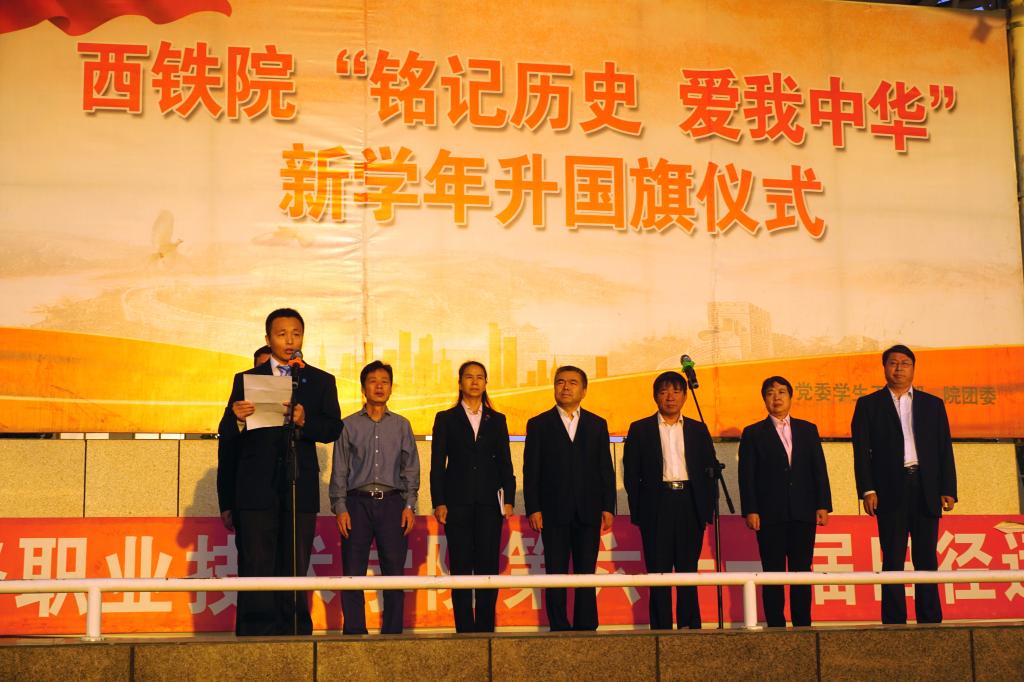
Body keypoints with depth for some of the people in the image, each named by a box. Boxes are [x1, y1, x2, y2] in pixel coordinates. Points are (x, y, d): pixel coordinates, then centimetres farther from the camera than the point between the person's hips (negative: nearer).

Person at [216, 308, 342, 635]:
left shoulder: (321, 382, 13)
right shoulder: (245, 380, 11)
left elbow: (333, 428, -1)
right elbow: (227, 440, 8)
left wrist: (304, 421, -19)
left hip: (300, 492, 1)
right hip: (256, 492, -1)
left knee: (295, 570, 4)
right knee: (256, 572, -3)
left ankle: (294, 634, 7)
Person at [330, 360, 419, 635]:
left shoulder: (401, 425, 12)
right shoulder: (349, 425, 9)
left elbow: (411, 469, 11)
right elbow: (339, 471, 7)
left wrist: (409, 506, 1)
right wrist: (340, 508, -2)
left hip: (392, 502, 1)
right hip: (358, 501, -1)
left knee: (394, 572, -1)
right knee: (352, 573, -2)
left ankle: (393, 633, 5)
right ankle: (354, 633, 3)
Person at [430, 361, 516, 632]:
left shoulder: (497, 420, 13)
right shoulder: (446, 419, 8)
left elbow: (505, 463, 11)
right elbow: (437, 465, 4)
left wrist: (508, 499, 0)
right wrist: (439, 503, -5)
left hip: (489, 503, 1)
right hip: (457, 503, -1)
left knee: (488, 567, -2)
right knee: (461, 568, -1)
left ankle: (485, 629, 4)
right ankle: (465, 631, 3)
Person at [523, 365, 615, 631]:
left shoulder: (597, 425, 12)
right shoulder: (539, 425, 6)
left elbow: (606, 470, 10)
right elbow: (530, 471, 2)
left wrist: (608, 507, 1)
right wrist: (533, 509, -7)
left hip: (588, 512, 2)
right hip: (553, 512, -1)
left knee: (586, 574, 4)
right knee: (556, 575, 0)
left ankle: (586, 628, 8)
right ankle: (559, 629, 4)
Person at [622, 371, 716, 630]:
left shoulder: (698, 430, 13)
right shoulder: (640, 429, 7)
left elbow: (710, 470, 11)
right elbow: (631, 474, 5)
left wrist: (707, 508, 2)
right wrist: (638, 510, -3)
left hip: (690, 506, 2)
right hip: (656, 507, -1)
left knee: (688, 570, 4)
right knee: (658, 571, -1)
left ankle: (690, 626, 8)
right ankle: (661, 628, 3)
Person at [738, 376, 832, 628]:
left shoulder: (808, 430, 14)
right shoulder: (753, 434, 7)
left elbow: (819, 469, 10)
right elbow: (747, 475, 1)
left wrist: (823, 505, 1)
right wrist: (750, 510, -9)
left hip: (803, 513, 2)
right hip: (770, 514, -2)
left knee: (802, 572, 4)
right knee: (773, 574, 0)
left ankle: (803, 625, 8)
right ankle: (776, 626, 3)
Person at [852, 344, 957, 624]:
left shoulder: (933, 404, 15)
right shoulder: (868, 404, 8)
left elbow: (945, 450, 11)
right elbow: (862, 451, 1)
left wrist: (948, 490, 2)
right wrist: (867, 490, -9)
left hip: (926, 491, 2)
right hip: (890, 492, -2)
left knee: (926, 559, 4)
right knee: (893, 561, -1)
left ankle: (930, 620, 7)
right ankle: (894, 622, 1)